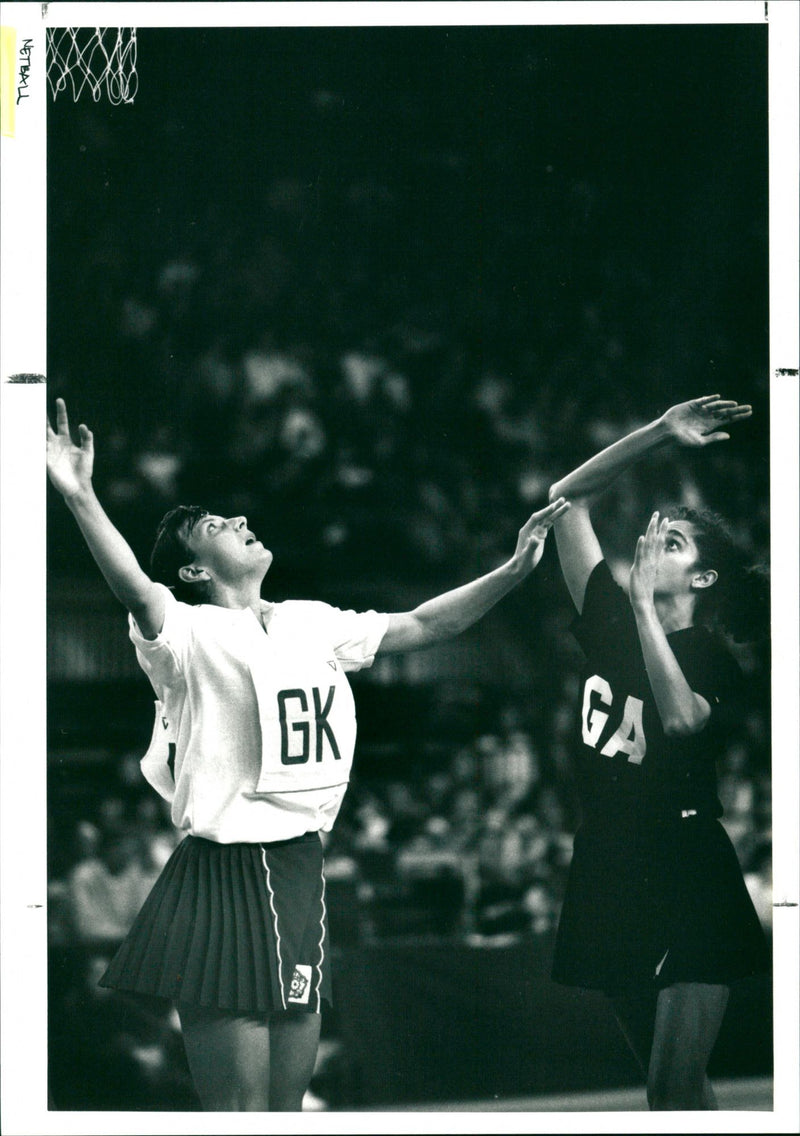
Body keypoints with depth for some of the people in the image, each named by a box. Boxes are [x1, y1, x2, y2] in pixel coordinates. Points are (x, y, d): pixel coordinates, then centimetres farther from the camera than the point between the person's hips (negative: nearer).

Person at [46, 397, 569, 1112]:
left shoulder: (312, 624, 13)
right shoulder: (191, 634, -9)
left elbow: (423, 626, 19)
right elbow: (135, 590, -29)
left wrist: (514, 570, 12)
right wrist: (79, 497, -45)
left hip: (300, 869, 7)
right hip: (225, 876, -7)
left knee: (288, 1104, 12)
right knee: (239, 1110, -6)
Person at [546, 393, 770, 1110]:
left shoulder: (714, 659, -7)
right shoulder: (611, 622, 7)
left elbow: (681, 715, -30)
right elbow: (569, 498, 9)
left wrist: (643, 602, -24)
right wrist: (659, 434, 1)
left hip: (689, 885, -6)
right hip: (610, 876, 6)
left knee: (675, 1086, -13)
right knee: (669, 1080, 12)